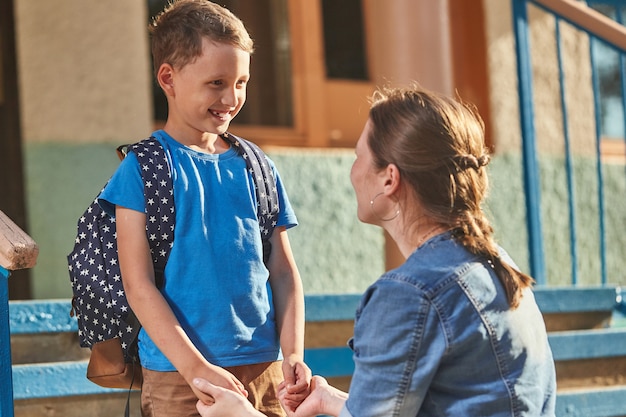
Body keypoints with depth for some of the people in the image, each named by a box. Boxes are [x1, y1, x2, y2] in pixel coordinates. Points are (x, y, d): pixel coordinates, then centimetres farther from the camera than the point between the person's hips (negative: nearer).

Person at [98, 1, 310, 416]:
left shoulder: (257, 169, 8)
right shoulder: (142, 169, -5)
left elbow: (283, 272, 11)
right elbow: (138, 285, -9)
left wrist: (292, 354, -3)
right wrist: (196, 368, -16)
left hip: (264, 373, 4)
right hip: (178, 379, -4)